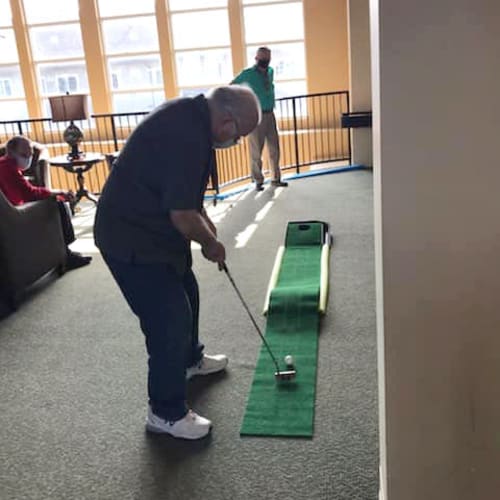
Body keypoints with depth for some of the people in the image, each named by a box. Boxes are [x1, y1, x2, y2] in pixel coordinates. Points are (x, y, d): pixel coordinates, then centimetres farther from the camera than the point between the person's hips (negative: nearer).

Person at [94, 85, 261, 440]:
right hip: (132, 239, -11)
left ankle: (190, 359, 49)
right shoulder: (187, 134, -29)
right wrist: (211, 243, -9)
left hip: (149, 227, 11)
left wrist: (203, 219, 11)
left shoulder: (190, 115, 4)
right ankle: (166, 413, 12)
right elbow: (182, 215, -27)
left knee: (185, 293, 25)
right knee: (170, 320, -5)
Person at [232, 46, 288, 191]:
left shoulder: (270, 71, 9)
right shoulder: (248, 74, -9)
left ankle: (276, 178, 20)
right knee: (256, 151, 0)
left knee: (274, 149, 9)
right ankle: (258, 181, 11)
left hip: (270, 115, 6)